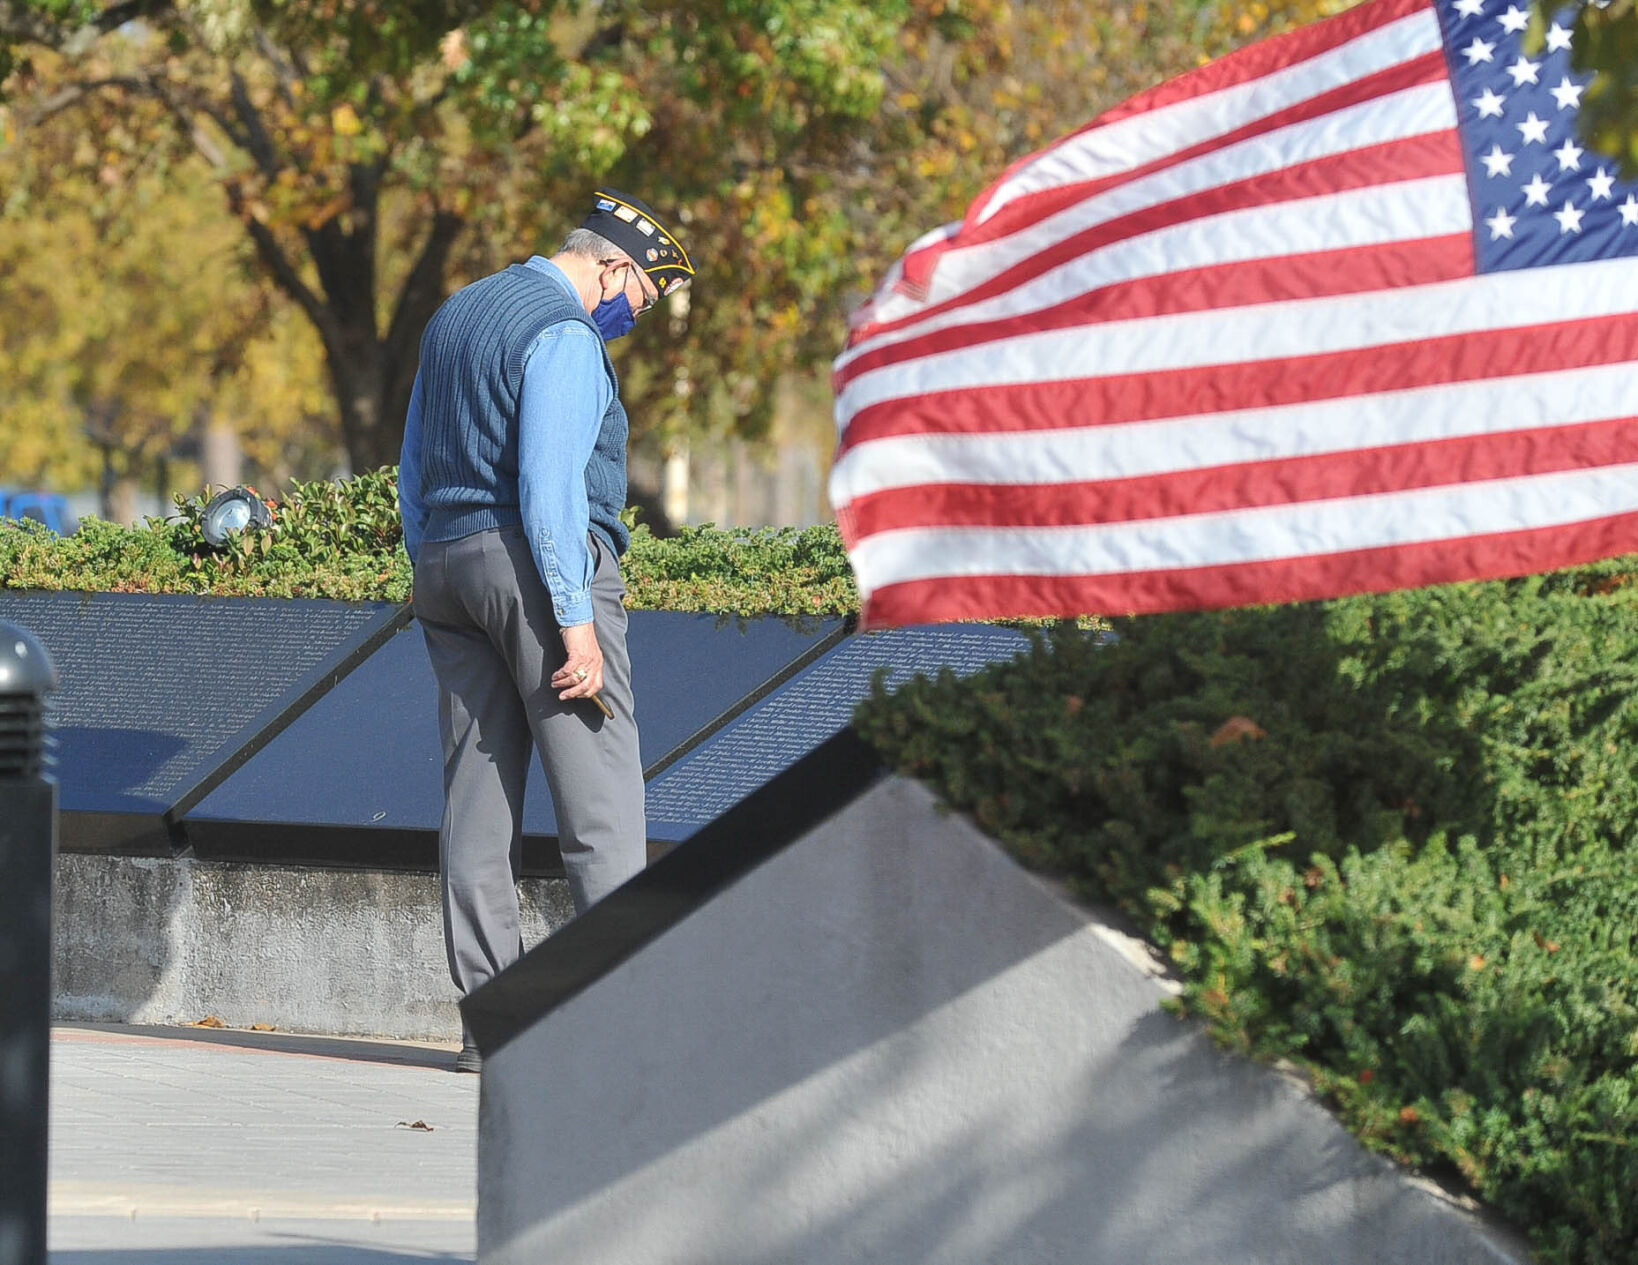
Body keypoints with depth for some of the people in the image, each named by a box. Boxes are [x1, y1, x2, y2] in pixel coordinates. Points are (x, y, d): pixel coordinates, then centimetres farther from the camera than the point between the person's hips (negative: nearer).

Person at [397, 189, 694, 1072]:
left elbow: (413, 476, 21)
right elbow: (549, 485, -19)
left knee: (477, 793, 5)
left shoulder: (453, 319, 18)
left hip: (445, 560, 8)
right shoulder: (565, 337, -10)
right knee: (599, 796, -7)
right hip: (542, 566, -8)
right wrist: (577, 622, -19)